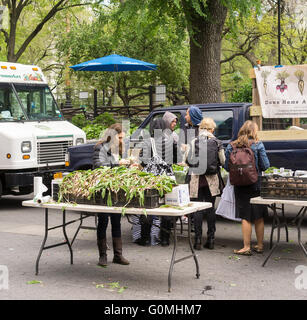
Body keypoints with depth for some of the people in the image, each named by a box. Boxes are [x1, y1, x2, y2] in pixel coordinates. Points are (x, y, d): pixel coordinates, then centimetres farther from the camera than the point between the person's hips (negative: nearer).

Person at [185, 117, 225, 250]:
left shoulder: (193, 142, -6)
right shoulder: (217, 142, -2)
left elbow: (188, 161, -6)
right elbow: (223, 161, 1)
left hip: (197, 179, -2)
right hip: (212, 180, 2)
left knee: (198, 209, 3)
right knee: (210, 209, 10)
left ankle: (198, 240, 3)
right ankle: (210, 239, 13)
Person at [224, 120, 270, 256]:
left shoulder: (231, 146, -1)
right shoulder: (258, 145, -6)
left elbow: (227, 167, 2)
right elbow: (265, 166, -6)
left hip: (240, 185, 1)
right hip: (256, 184, -1)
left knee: (245, 217, 5)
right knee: (259, 217, 11)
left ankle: (246, 247, 5)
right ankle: (260, 245, 20)